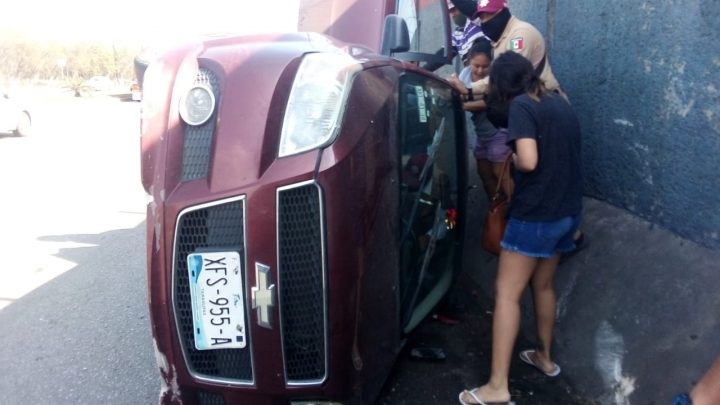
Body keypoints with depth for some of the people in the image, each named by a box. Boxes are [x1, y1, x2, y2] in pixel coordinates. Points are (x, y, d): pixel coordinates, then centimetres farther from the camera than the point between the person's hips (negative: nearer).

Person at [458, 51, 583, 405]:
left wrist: (511, 160, -3)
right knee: (543, 285, 23)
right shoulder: (560, 103, 11)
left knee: (507, 293, -4)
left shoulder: (522, 106, -13)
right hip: (567, 211, 9)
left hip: (535, 214, -8)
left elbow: (528, 161, -25)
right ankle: (545, 357, 38)